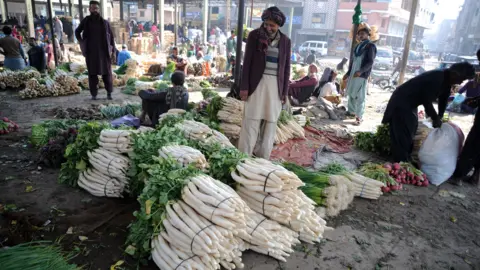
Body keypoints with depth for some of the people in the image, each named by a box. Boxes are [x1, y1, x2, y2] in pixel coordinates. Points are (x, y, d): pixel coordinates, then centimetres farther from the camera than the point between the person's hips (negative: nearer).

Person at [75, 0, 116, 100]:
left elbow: (111, 36, 9)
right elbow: (77, 32, 19)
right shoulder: (86, 21, 5)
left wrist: (113, 49, 1)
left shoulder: (105, 22, 5)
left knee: (106, 72, 1)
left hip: (103, 51, 0)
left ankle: (109, 92, 12)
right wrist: (82, 43, 7)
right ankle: (94, 94, 6)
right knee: (92, 73, 1)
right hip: (91, 52, 0)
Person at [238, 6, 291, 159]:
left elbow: (286, 67, 10)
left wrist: (285, 91, 5)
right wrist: (244, 86, -7)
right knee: (251, 121, -2)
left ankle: (263, 157, 18)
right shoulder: (254, 35, 0)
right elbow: (247, 62, -1)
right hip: (257, 83, -3)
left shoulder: (285, 41, 7)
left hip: (276, 86, 3)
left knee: (270, 122, 7)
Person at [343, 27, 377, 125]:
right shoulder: (358, 46, 17)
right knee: (351, 93, 14)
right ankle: (351, 111, 29)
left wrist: (361, 71, -29)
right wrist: (348, 73, 19)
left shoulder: (371, 46, -6)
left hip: (362, 75, -8)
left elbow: (370, 62, -15)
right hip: (353, 73, 8)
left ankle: (359, 117, -5)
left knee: (360, 96, -8)